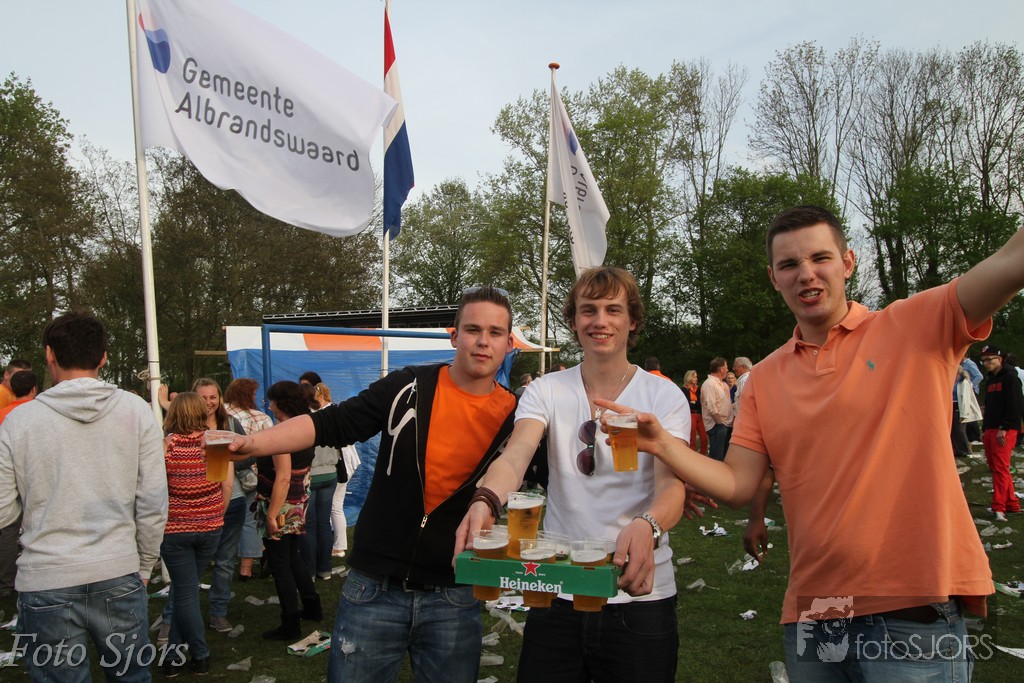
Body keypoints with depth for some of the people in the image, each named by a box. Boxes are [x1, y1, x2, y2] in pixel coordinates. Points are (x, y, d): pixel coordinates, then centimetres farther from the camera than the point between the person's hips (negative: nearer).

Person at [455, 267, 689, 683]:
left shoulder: (664, 395, -4)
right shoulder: (546, 391, 0)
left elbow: (671, 485, -18)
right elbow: (515, 455, -18)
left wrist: (647, 527, -41)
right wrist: (486, 500, -40)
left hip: (639, 594, -1)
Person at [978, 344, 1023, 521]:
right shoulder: (990, 380, 20)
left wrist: (1004, 428, -20)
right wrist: (984, 430, 20)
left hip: (1005, 431, -9)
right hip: (990, 430, 9)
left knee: (1000, 468, -12)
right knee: (994, 467, 9)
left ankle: (998, 508, -12)